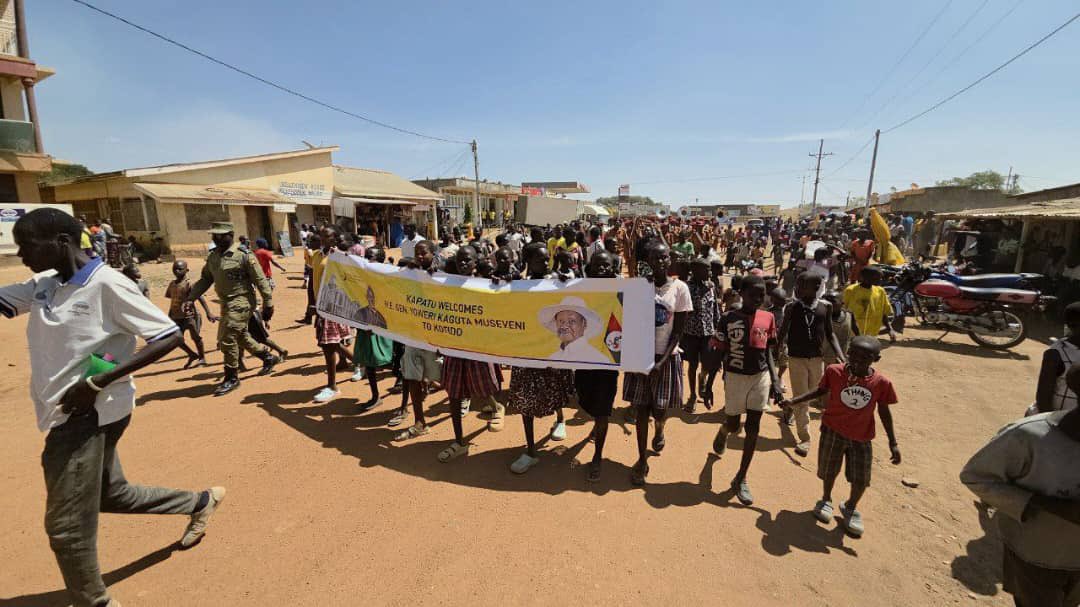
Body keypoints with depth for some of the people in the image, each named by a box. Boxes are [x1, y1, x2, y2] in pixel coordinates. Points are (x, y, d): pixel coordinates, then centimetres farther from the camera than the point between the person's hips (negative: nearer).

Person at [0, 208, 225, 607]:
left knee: (67, 525, 4)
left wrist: (100, 381, -23)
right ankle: (201, 502, 41)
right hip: (67, 416, 8)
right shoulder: (43, 284, 6)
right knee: (108, 495, 23)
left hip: (88, 416, -8)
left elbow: (169, 336, -20)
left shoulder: (107, 284, -18)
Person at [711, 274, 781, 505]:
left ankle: (741, 479, 17)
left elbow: (767, 350, 10)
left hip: (761, 377, 3)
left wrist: (775, 378, 0)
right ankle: (722, 432, 48)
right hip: (735, 377, -3)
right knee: (733, 425, 7)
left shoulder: (768, 318, 1)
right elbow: (719, 353, -5)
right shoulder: (728, 319, -9)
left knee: (753, 427, 4)